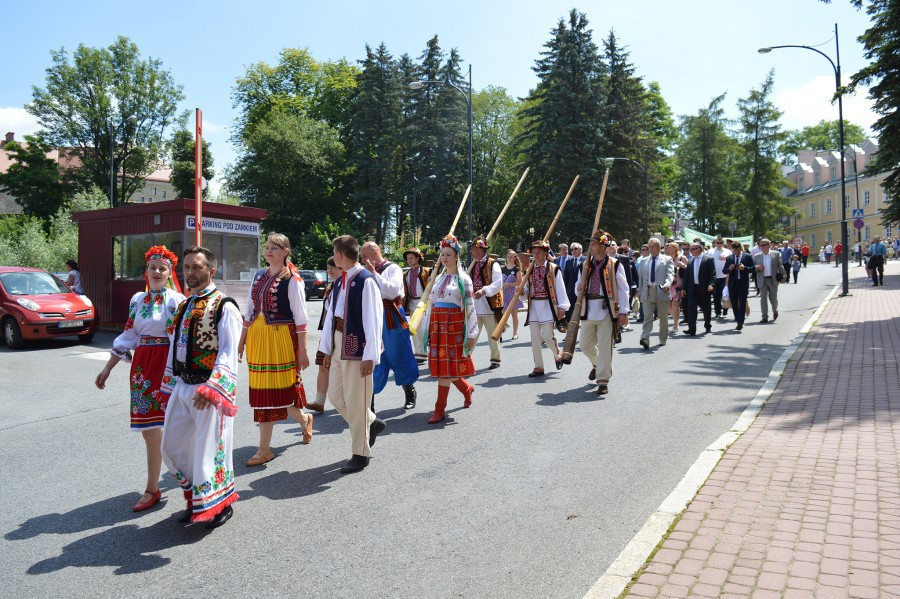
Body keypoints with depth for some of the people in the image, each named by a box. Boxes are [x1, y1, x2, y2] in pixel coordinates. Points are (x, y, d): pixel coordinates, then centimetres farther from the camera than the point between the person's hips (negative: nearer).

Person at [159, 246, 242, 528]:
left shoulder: (224, 307, -12)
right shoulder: (184, 306, 14)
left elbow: (228, 354, -19)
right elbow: (175, 348, 19)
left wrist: (212, 388, -27)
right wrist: (170, 386, 17)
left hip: (209, 389, -8)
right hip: (182, 387, 8)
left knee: (209, 448, 1)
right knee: (172, 447, 14)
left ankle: (220, 504, 24)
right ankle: (196, 498, 35)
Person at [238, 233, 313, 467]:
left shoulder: (292, 280, -6)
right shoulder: (258, 276, 12)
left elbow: (301, 318, -8)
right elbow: (249, 311, 16)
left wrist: (302, 351, -10)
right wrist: (241, 342, 14)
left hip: (281, 338, -6)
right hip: (257, 337, 7)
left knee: (275, 389, -1)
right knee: (262, 391, 7)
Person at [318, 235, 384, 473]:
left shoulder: (366, 281, -15)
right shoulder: (340, 281, 11)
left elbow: (373, 319, -17)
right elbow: (331, 314, 15)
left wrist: (370, 355, -18)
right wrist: (327, 349, 14)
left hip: (357, 347, -8)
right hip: (339, 345, 9)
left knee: (356, 401, 0)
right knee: (336, 396, 15)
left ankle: (360, 454, 15)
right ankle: (371, 423, 36)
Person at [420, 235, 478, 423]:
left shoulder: (463, 279, -4)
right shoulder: (439, 278, 14)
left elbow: (470, 307, -7)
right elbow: (431, 303, 16)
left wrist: (471, 334, -11)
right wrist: (427, 328, 13)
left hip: (454, 326, -6)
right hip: (437, 326, 6)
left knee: (446, 367, -5)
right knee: (440, 366, 9)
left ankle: (440, 409, 2)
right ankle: (467, 389, 34)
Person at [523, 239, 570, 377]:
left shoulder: (553, 269, -3)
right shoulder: (530, 269, 10)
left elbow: (560, 288, -5)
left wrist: (562, 307, -10)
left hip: (548, 305, -4)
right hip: (534, 306, 5)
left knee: (547, 336, -10)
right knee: (535, 338, 3)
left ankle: (558, 355, 21)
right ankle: (538, 367, 11)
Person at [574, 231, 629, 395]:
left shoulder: (615, 265, -5)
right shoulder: (585, 265, 10)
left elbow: (623, 289, -4)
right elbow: (578, 285, 20)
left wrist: (623, 312, -8)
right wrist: (578, 288, -5)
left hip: (606, 311, -5)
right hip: (588, 311, 5)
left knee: (605, 347, -3)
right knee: (585, 345, 13)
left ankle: (603, 381, 6)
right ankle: (597, 364, 43)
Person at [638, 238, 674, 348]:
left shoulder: (667, 259, 4)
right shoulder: (644, 261, 14)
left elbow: (670, 274, -8)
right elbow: (640, 277, 16)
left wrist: (667, 284, -28)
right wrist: (640, 292, 11)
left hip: (661, 291, -1)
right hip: (647, 292, 1)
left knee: (663, 317, 9)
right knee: (647, 316, -10)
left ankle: (662, 340, 23)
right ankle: (645, 339, -20)